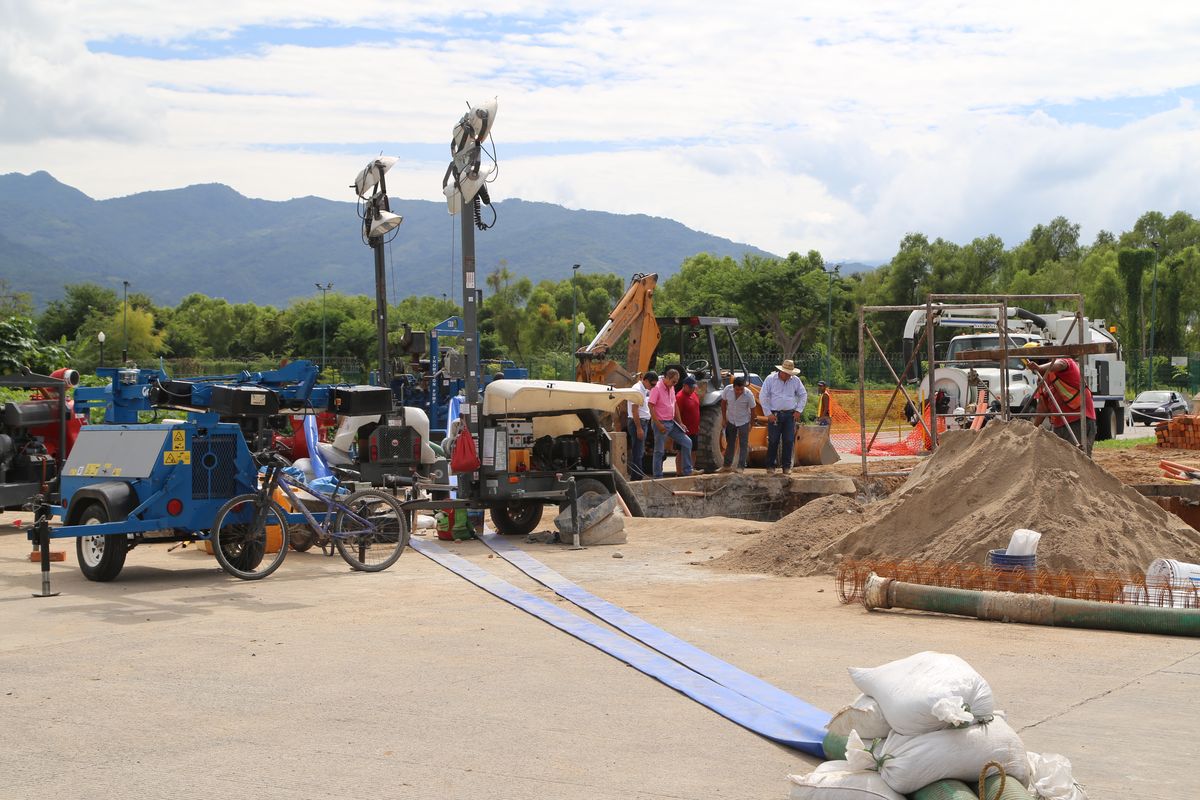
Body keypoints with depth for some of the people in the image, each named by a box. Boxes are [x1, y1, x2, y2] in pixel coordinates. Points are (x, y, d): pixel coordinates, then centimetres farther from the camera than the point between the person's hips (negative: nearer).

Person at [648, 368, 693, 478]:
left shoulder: (671, 388, 11)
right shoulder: (657, 388, -15)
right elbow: (651, 407, -19)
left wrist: (679, 423, 14)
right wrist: (659, 425, -21)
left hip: (671, 423, 8)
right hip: (661, 424, -8)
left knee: (687, 442, 7)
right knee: (659, 451, -2)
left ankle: (688, 471, 13)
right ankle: (658, 476, 6)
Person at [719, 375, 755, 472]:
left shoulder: (749, 395, -26)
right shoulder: (727, 390, -20)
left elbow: (752, 410, -10)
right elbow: (723, 403, -2)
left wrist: (751, 424, -3)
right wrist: (724, 418, 0)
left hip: (743, 421, -3)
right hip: (731, 420, 3)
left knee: (743, 444, -1)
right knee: (730, 443, 12)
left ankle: (741, 467, 2)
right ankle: (727, 465, 21)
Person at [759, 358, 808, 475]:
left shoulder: (795, 380, 6)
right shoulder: (770, 379, -2)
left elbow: (803, 395, 16)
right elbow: (763, 397, -1)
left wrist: (798, 410, 6)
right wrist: (768, 413, -5)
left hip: (790, 415, 2)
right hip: (774, 415, -2)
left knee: (789, 441, 0)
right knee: (773, 441, -3)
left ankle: (786, 466, 8)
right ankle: (770, 466, 5)